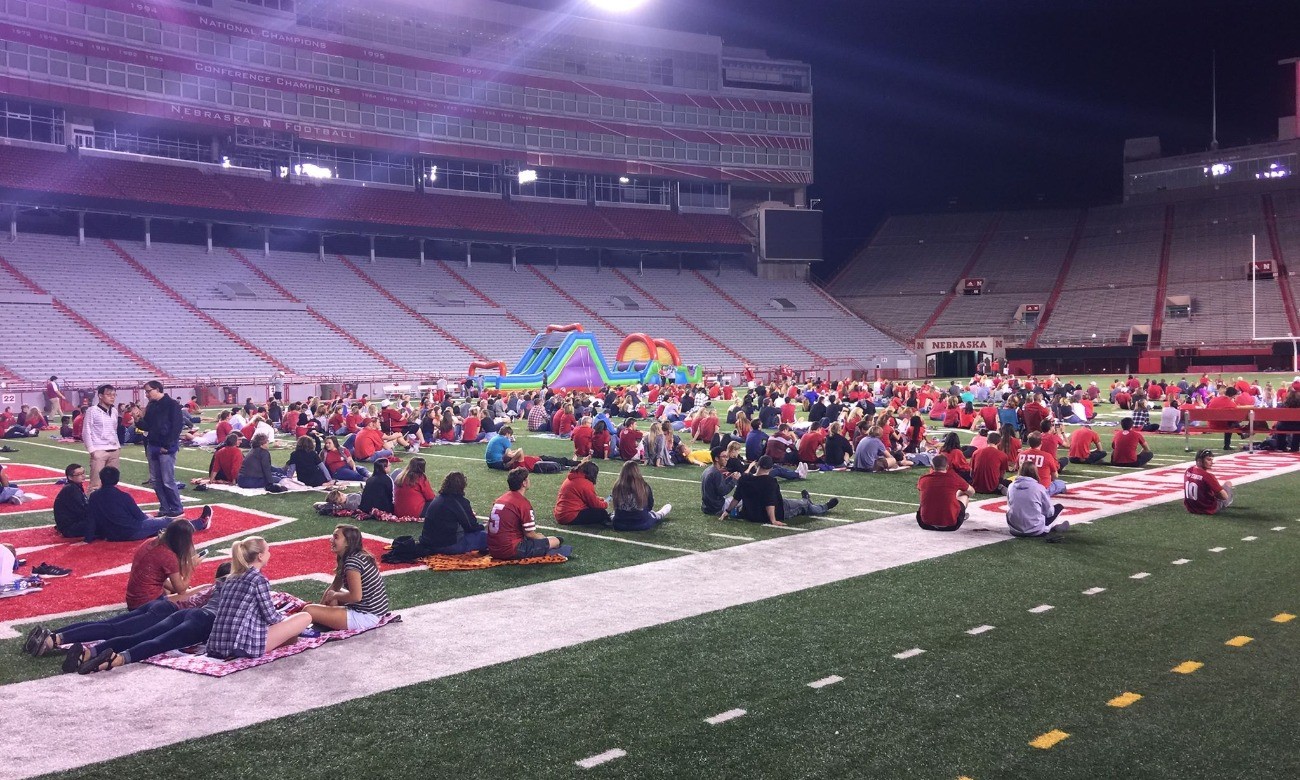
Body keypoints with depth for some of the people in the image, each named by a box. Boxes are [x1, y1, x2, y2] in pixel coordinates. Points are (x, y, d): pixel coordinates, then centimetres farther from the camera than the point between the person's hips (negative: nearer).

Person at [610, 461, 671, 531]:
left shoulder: (617, 487, -14)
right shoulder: (644, 487, -17)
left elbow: (615, 506, 2)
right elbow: (650, 507, 0)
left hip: (619, 526, 1)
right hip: (641, 525, -1)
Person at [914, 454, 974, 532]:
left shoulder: (923, 480, -2)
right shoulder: (953, 478, -6)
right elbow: (972, 492, 14)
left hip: (926, 524, 2)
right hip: (950, 525, -2)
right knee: (964, 495, 21)